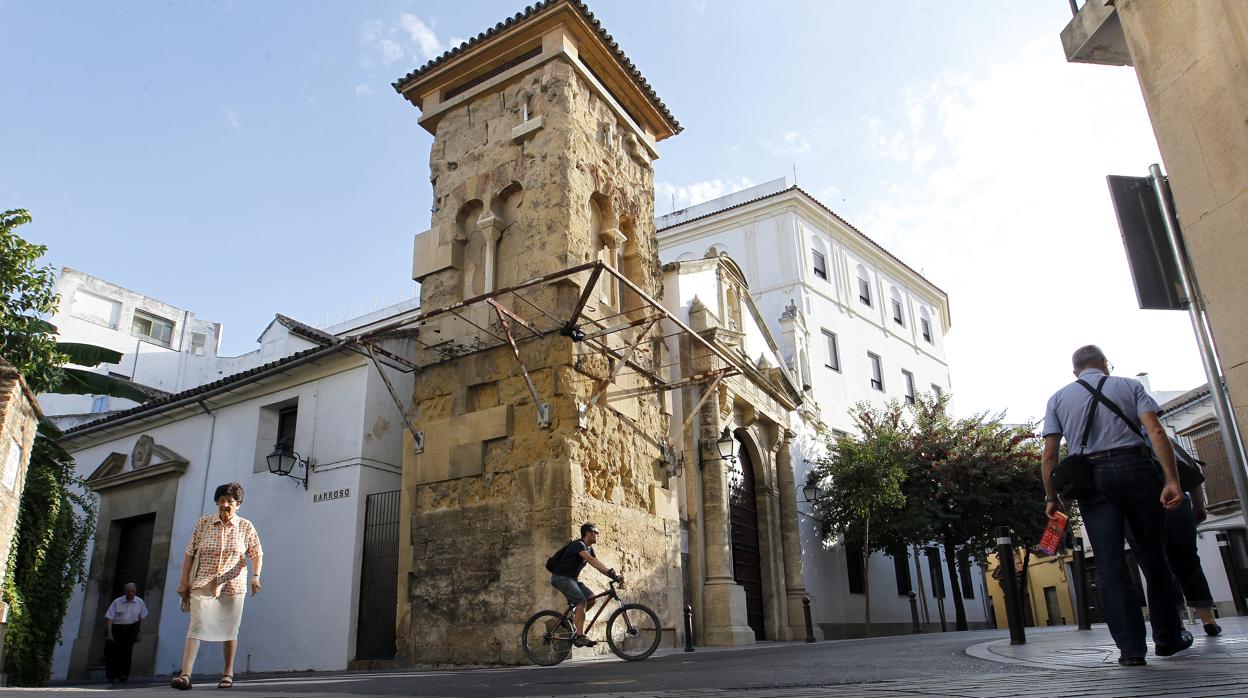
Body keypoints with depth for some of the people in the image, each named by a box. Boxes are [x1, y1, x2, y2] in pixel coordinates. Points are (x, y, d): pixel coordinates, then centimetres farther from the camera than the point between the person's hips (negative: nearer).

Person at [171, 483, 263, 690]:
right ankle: (185, 675, -18)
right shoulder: (203, 523, 3)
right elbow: (190, 553, 5)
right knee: (196, 625, -14)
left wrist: (256, 576, -13)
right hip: (203, 584, 0)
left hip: (232, 585, 0)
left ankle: (228, 674, 16)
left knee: (230, 630, 5)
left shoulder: (245, 526, 2)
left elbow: (257, 554, 4)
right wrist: (184, 581, -1)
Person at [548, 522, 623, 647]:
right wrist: (610, 572, -40)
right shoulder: (578, 544, -18)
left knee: (591, 599, -4)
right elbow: (591, 560, -32)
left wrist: (614, 575, -10)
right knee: (581, 601, -22)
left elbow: (599, 564, 5)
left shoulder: (589, 548, 12)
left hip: (572, 578, 9)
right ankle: (580, 637, -24)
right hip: (561, 577, -9)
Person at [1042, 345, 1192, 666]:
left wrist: (1052, 497, 11)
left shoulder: (1058, 398, 13)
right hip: (1136, 468, 0)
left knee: (1110, 563, -1)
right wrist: (1171, 479, -8)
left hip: (1091, 478, 0)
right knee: (1153, 556, 12)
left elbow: (1049, 454, 5)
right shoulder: (1129, 386, 13)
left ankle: (1131, 646, -4)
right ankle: (1168, 637, 21)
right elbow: (1155, 431, -3)